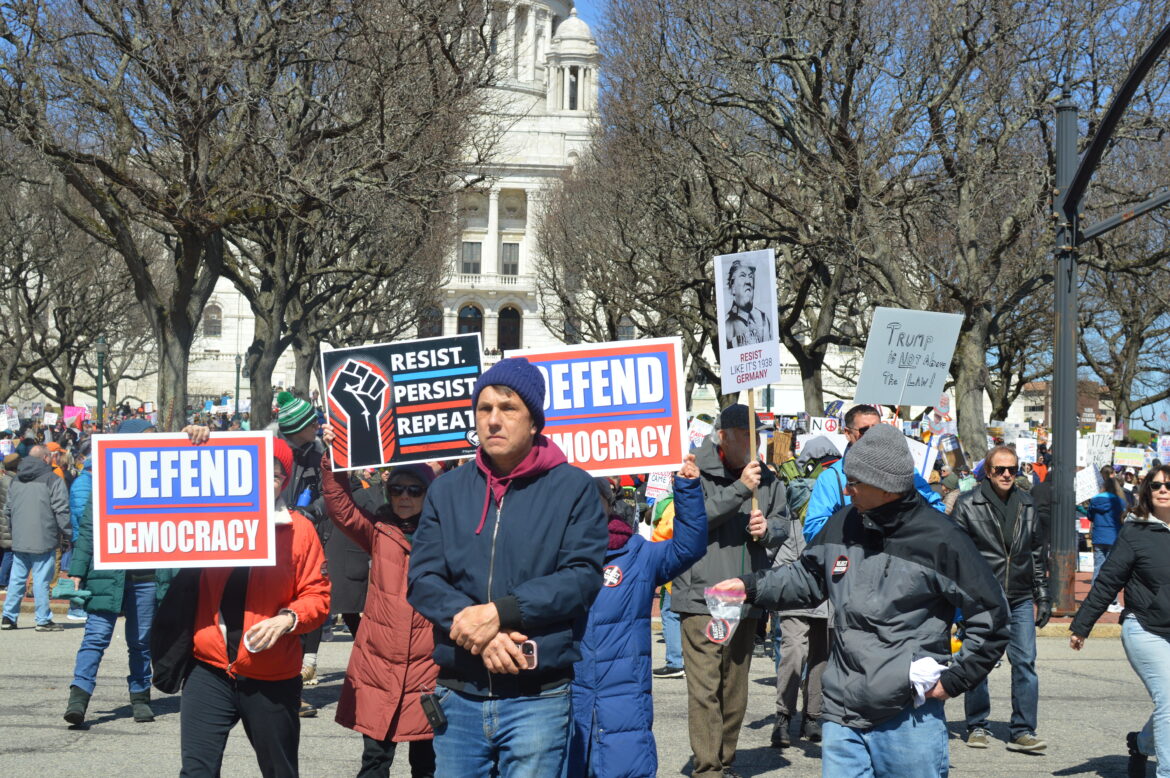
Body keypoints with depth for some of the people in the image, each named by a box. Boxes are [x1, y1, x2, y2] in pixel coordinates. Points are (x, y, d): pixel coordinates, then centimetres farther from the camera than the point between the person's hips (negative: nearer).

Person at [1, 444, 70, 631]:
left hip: (19, 540, 6)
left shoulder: (15, 481, 12)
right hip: (44, 541, -6)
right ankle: (43, 620, 1)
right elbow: (61, 510, -11)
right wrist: (66, 532, -1)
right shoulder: (52, 480, -9)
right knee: (41, 580, -2)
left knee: (17, 578, 11)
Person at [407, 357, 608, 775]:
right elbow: (423, 579, 1)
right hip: (459, 696, 3)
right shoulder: (446, 490, 8)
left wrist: (501, 612, -18)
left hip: (538, 698, -3)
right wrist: (479, 631, -16)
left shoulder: (572, 487, 0)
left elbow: (584, 576, -9)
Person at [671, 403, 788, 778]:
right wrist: (740, 489, -23)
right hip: (702, 596, -6)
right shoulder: (696, 472, -5)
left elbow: (782, 524, 15)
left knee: (735, 689, 14)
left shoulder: (766, 479, 10)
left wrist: (768, 528, -9)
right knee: (705, 687, -10)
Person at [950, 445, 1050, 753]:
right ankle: (977, 726, 19)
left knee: (1025, 662, -3)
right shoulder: (968, 505, -3)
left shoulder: (1027, 504, 11)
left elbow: (1037, 552, 19)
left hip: (1020, 600, 3)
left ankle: (1022, 731, 2)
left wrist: (1042, 595, 16)